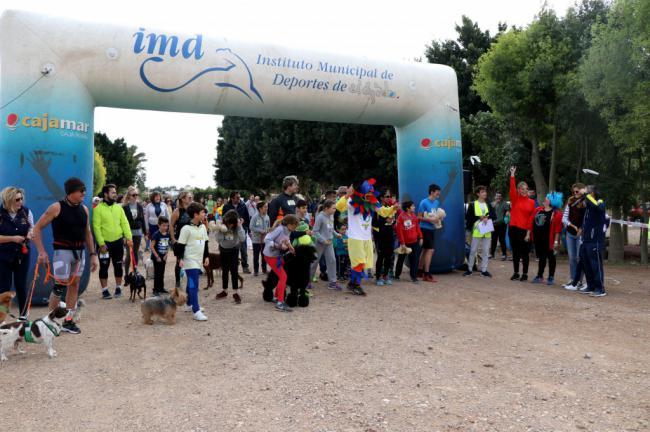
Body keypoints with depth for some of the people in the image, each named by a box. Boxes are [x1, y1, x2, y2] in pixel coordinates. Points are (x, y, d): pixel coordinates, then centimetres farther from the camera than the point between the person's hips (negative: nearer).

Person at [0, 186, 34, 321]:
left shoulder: (26, 212, -3)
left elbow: (32, 228, 9)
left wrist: (30, 234, -12)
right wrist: (13, 238, -20)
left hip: (22, 254, 2)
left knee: (21, 285, 9)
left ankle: (23, 315, 19)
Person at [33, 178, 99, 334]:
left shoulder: (84, 209, 6)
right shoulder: (57, 207, -10)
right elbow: (37, 228, -7)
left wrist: (93, 254, 11)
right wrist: (41, 251, -13)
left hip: (79, 251, 6)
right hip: (63, 250, -6)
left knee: (74, 285, 9)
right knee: (60, 286, -6)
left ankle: (68, 321, 18)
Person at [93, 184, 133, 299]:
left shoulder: (119, 207, 6)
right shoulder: (98, 208, -8)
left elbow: (125, 223, 3)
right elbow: (96, 227, -11)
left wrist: (129, 238, -8)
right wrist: (101, 243, -16)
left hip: (118, 241, 4)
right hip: (105, 243, -4)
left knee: (118, 266, 10)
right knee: (104, 267, 4)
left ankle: (118, 288, 23)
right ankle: (105, 290, 14)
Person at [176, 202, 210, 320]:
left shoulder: (203, 227, 9)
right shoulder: (186, 228, -13)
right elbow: (180, 245, -11)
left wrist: (206, 256, 16)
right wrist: (180, 259, -14)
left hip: (199, 260, 8)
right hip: (190, 261, -7)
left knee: (192, 283, 18)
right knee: (193, 285, -11)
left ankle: (189, 304, 32)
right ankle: (196, 311, -13)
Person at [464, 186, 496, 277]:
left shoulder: (488, 205, 15)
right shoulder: (472, 205, 1)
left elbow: (494, 215, 7)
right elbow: (468, 217, -5)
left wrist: (487, 217, -12)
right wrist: (479, 218, -12)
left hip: (487, 231, 4)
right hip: (476, 231, -4)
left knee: (486, 251, 4)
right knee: (473, 250, -1)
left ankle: (484, 270, 11)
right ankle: (469, 269, 9)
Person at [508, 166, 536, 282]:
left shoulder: (531, 202, 2)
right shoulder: (515, 199, 4)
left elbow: (532, 218, 0)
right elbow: (512, 188, -10)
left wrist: (528, 232, -5)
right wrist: (512, 175, -20)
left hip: (525, 230, -1)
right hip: (513, 228, 1)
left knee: (525, 253, 5)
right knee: (515, 252, 9)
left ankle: (525, 274, 15)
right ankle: (516, 273, 19)